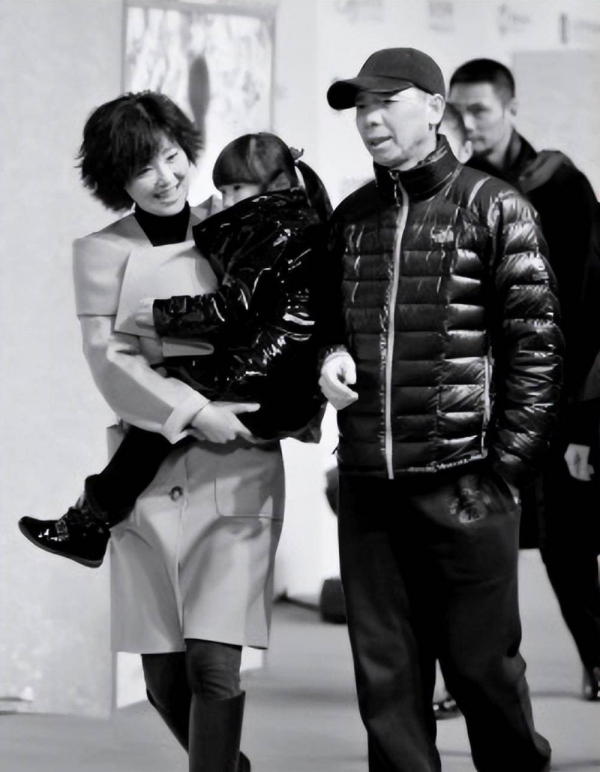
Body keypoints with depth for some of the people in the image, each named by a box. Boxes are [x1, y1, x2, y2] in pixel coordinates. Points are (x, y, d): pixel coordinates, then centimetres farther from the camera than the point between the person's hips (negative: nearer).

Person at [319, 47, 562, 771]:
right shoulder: (350, 217, 13)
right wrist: (331, 353, 4)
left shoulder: (492, 208, -2)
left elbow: (535, 341, -3)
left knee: (482, 664, 2)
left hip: (464, 484, -5)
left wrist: (508, 458, -8)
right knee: (385, 676, 5)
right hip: (367, 486, 5)